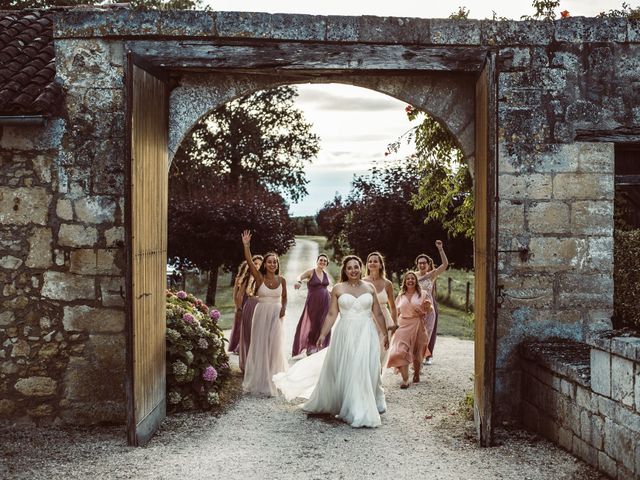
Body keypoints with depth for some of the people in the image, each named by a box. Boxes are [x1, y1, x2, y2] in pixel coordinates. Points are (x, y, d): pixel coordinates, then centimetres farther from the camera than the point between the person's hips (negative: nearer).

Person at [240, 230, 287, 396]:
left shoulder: (282, 280, 2)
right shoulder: (260, 278, -5)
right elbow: (249, 262, -18)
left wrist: (283, 308, -6)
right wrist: (246, 245, -28)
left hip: (276, 316, 1)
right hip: (261, 314, -1)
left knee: (275, 346, 5)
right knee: (260, 346, 5)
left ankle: (273, 380, 18)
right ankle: (259, 381, 16)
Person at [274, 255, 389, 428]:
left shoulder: (369, 287, 7)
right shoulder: (338, 289, 3)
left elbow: (378, 314, 10)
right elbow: (331, 314, 2)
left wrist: (385, 335, 11)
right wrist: (322, 334, -5)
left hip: (366, 335, 1)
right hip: (345, 334, -1)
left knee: (366, 372, 0)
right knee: (342, 372, 1)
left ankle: (363, 410, 15)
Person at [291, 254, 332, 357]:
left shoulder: (326, 275, 10)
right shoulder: (310, 272, -6)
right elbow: (300, 276, -23)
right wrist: (298, 281, -45)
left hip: (325, 303, 5)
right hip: (313, 302, -5)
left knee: (323, 325, 7)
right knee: (312, 324, 1)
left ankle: (321, 348, 20)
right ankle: (311, 348, 14)